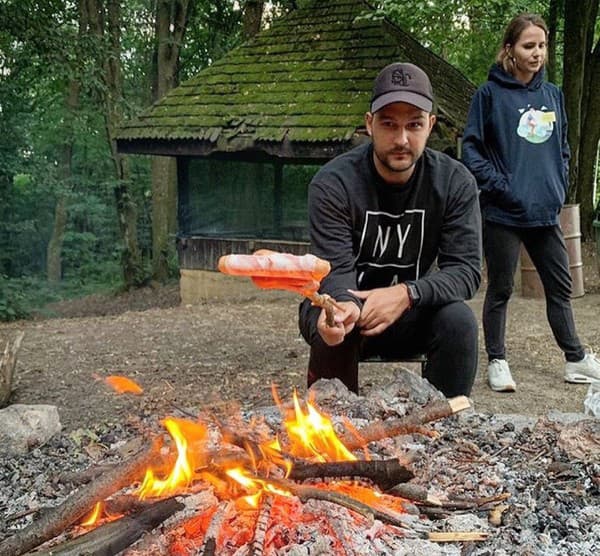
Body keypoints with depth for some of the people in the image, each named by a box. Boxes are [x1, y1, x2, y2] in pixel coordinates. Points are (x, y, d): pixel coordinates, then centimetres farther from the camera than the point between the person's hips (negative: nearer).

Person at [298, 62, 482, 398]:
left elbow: (467, 270, -16)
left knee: (459, 319, -27)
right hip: (344, 306, -1)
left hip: (412, 313, 2)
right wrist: (344, 307, -48)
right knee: (335, 329, -34)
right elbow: (336, 270, -23)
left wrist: (406, 294, -35)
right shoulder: (333, 183, -17)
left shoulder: (456, 183, -11)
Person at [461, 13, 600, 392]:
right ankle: (497, 362, 17)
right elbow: (472, 148, -7)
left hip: (546, 213, 6)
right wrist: (499, 187, -14)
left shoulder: (553, 95, 12)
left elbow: (563, 147, 20)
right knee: (501, 289, 5)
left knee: (561, 286, 12)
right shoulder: (490, 94, -4)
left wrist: (560, 187, 8)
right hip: (504, 214, -5)